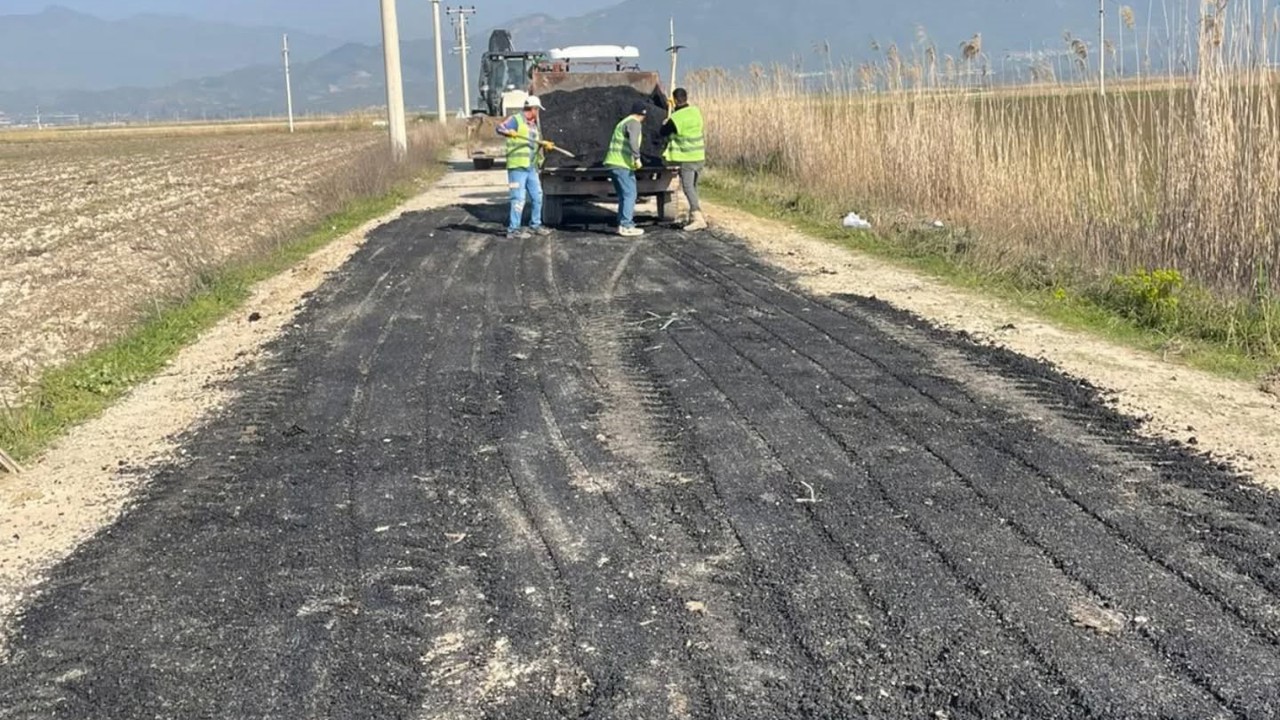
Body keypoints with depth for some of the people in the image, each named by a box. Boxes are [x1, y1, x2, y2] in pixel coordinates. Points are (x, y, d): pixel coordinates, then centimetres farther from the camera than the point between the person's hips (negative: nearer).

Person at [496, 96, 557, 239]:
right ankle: (513, 230, -4)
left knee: (537, 196, 14)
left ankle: (535, 225, 28)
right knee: (519, 198, -9)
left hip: (532, 167, 8)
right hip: (518, 166, -8)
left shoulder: (534, 124, 19)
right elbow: (500, 128, -19)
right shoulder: (516, 119, -7)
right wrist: (508, 131, -39)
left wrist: (545, 144, 11)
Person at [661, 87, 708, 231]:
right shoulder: (696, 111, 3)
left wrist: (665, 123, 20)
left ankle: (698, 218, -20)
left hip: (687, 157, -7)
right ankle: (694, 215, 22)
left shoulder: (675, 119, -17)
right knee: (693, 186, 17)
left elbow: (663, 132, -2)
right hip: (700, 156, 7)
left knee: (688, 186, -10)